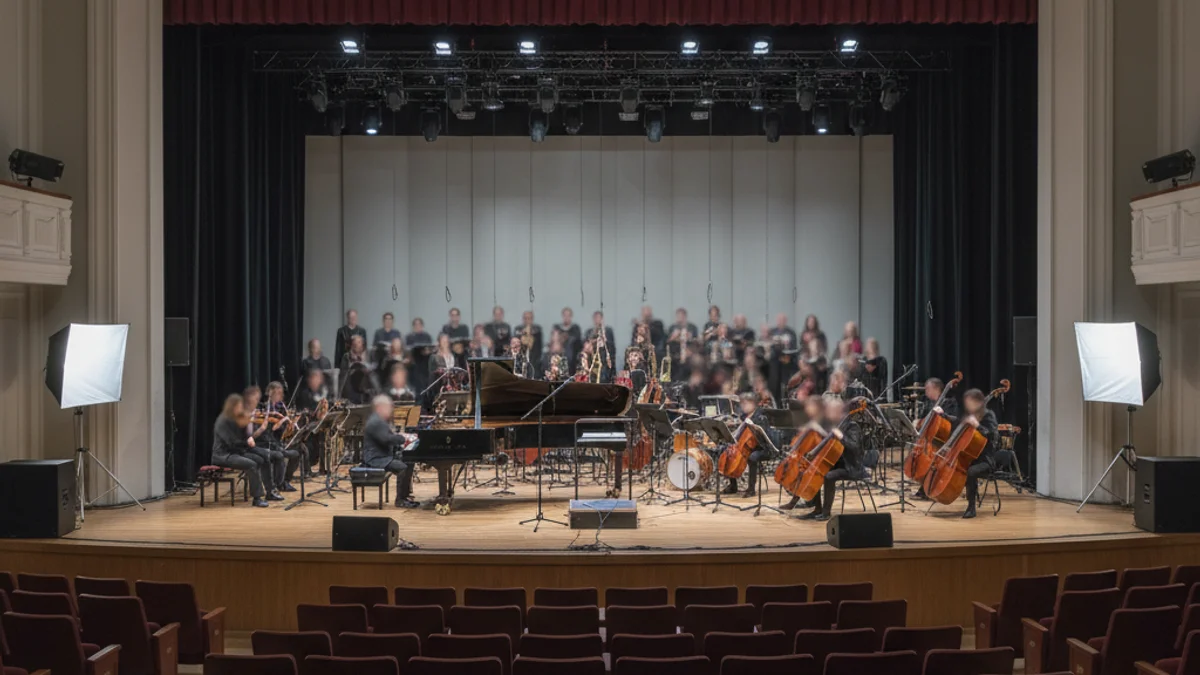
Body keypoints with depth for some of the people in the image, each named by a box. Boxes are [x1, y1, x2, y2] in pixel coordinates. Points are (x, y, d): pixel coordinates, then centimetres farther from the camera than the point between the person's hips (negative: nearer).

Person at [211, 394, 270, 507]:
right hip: (223, 455, -9)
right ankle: (257, 498, -23)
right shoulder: (223, 422, -15)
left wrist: (249, 438, -10)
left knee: (259, 461, -7)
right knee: (251, 465, -25)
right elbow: (232, 443, -22)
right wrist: (247, 442, -10)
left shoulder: (236, 420, 12)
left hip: (235, 452, 9)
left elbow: (242, 437, 13)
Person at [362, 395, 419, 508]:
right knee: (403, 467, -24)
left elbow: (389, 436, 23)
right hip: (376, 459, -11)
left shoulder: (381, 420, 17)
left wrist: (402, 436, 6)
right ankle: (400, 500, -16)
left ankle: (406, 495, 13)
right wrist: (403, 438, -17)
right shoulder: (375, 422, -19)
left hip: (383, 456, 11)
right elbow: (387, 439, -27)